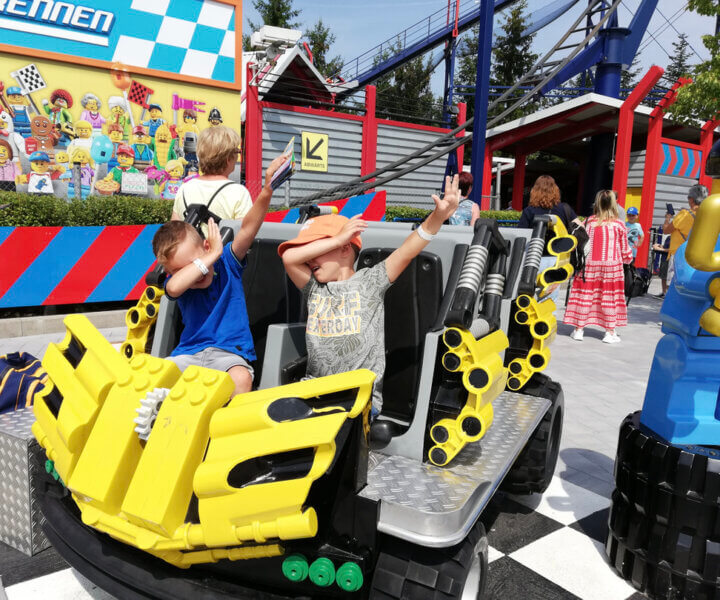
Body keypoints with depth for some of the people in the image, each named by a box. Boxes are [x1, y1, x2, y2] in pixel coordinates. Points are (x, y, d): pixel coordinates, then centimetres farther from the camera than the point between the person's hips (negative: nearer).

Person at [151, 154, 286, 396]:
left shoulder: (227, 262, -1)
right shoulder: (178, 282, -2)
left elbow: (248, 228, -15)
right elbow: (174, 286, -29)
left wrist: (267, 191, -30)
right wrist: (212, 256, -24)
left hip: (229, 352, -2)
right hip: (190, 352, 2)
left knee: (241, 378, -32)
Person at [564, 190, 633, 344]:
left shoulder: (589, 222, -3)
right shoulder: (619, 225, -3)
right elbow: (625, 250, 5)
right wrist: (628, 258, 24)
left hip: (589, 265, 0)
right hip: (612, 266, 0)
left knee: (584, 295, 6)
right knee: (610, 297, 6)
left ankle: (578, 329, 11)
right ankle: (610, 332, 11)